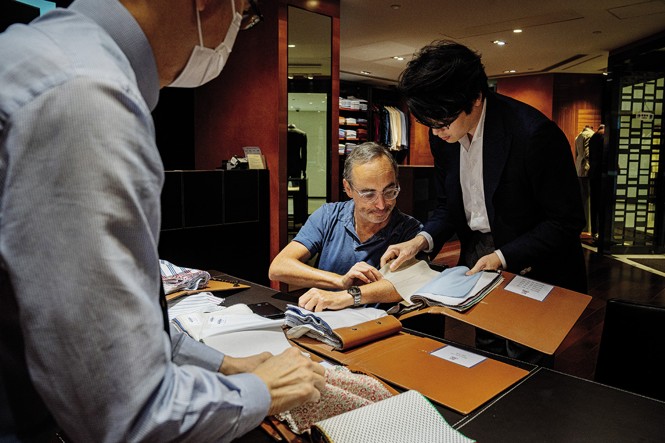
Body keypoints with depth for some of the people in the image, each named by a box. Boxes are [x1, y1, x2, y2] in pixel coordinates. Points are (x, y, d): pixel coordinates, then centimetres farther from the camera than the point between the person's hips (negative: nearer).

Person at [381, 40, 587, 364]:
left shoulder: (534, 133, -25)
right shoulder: (444, 135, -6)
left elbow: (566, 221, -18)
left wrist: (503, 257, -23)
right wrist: (422, 240, -12)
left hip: (531, 266, -5)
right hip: (477, 259, 6)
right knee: (486, 357, 18)